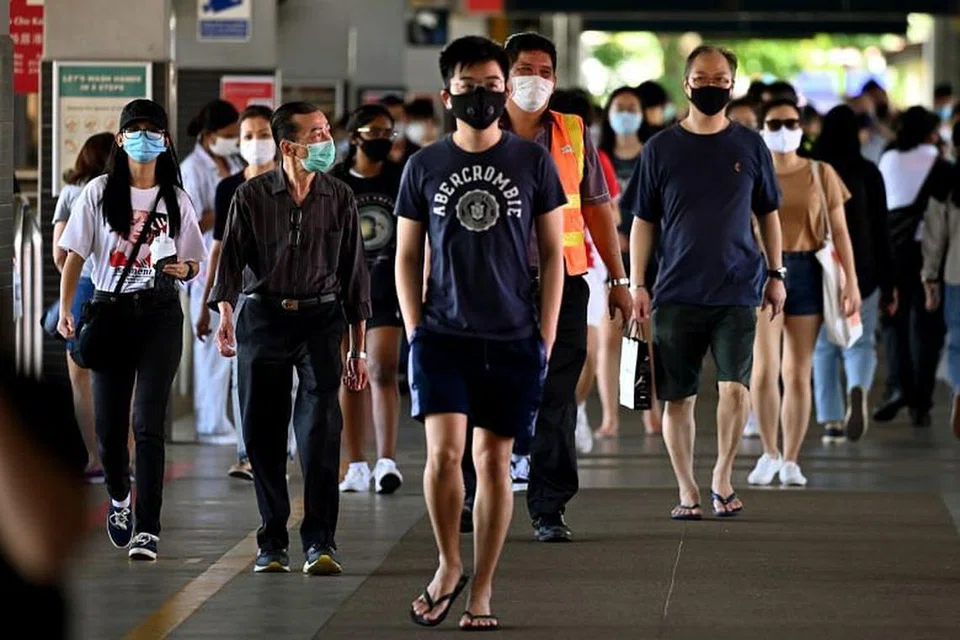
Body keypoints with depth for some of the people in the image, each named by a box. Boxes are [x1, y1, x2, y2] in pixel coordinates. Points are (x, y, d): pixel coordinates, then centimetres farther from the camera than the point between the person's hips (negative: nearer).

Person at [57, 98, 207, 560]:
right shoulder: (99, 193, 3)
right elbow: (74, 255, 3)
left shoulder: (176, 200, 6)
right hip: (110, 311, 1)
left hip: (160, 314, -1)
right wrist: (65, 310, -8)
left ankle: (148, 529, -10)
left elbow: (194, 263, 13)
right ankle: (119, 498, 35)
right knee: (109, 423, 4)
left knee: (148, 422, -10)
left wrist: (184, 268, -11)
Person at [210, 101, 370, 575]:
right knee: (262, 433, 3)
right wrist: (225, 314, -23)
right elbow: (231, 256, -5)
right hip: (262, 318, 0)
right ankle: (272, 544, 14)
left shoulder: (339, 198, 6)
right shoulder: (252, 196, 0)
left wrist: (358, 349, 11)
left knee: (320, 427, -14)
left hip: (320, 318, 0)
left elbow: (354, 273, 11)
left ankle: (320, 542, -14)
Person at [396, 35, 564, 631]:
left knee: (495, 461, 4)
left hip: (513, 338, 0)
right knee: (444, 451, -14)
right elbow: (407, 258, 9)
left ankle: (482, 592, 13)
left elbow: (553, 254, 5)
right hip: (443, 335, 0)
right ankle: (449, 566, 8)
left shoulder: (533, 162, 3)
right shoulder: (424, 167, 4)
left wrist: (546, 337, 0)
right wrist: (415, 332, 1)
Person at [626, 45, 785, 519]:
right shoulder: (661, 149, 4)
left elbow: (768, 213, 16)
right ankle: (687, 492, 13)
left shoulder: (750, 146, 7)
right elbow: (642, 221, 7)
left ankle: (723, 477, 7)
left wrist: (775, 274, 13)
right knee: (679, 396, 2)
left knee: (735, 387, -13)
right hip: (676, 294, 0)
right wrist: (636, 285, 1)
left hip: (737, 291, 0)